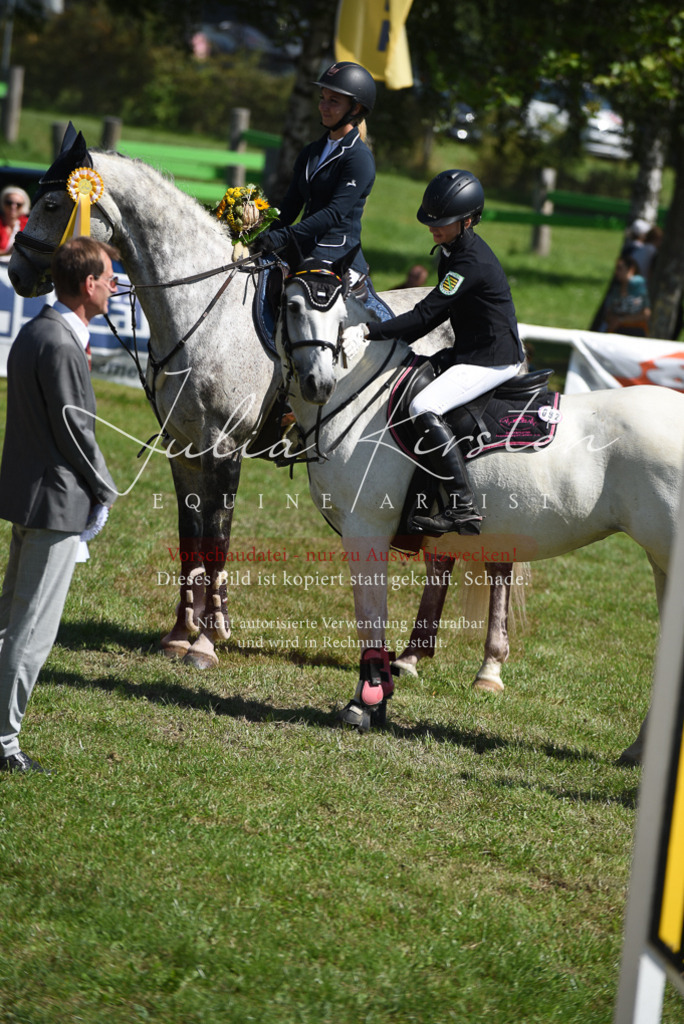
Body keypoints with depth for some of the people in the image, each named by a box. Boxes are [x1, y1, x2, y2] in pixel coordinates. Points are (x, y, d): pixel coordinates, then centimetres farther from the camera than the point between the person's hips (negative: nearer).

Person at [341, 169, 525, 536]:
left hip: (493, 360, -11)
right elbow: (435, 313, 19)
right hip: (469, 351, 11)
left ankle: (464, 509, -29)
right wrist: (397, 342, 12)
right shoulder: (454, 249, 9)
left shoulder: (470, 263, -23)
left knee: (424, 408, -27)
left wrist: (368, 331, -28)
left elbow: (425, 315, -26)